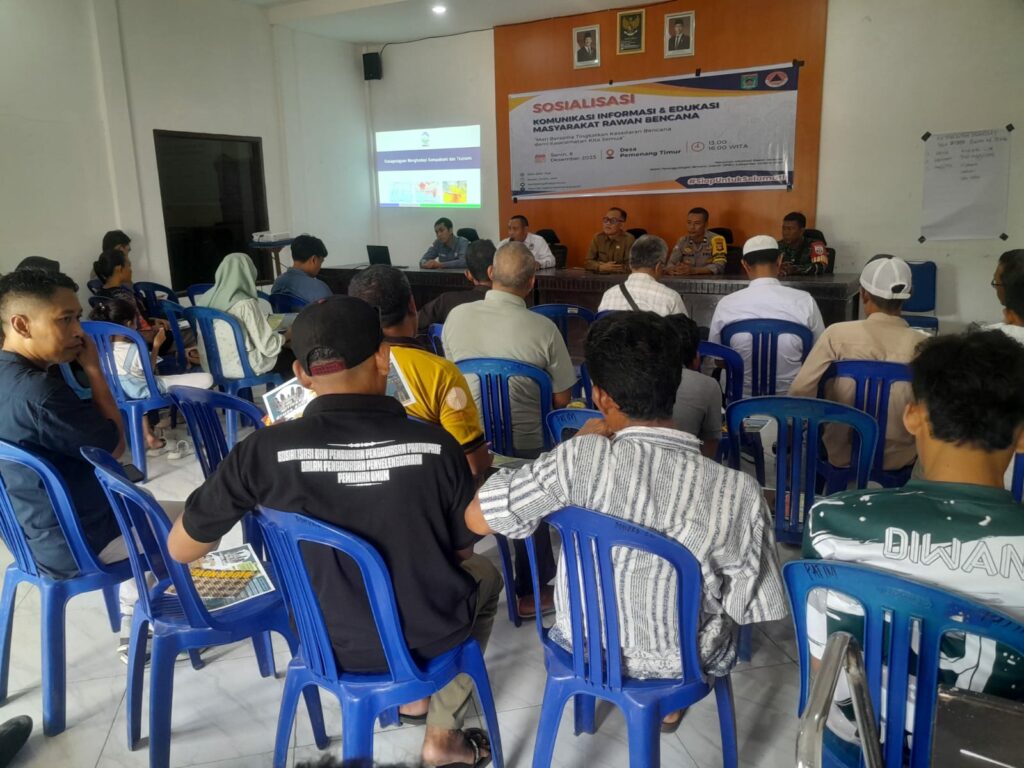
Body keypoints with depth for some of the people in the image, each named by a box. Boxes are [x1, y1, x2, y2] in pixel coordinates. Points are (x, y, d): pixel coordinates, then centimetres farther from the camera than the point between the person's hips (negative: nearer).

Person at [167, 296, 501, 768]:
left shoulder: (264, 451, -22)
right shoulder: (437, 446, -22)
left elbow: (181, 549, -7)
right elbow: (462, 550, -5)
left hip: (331, 644, 2)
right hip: (434, 636, -2)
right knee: (484, 575, 31)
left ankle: (405, 694, 39)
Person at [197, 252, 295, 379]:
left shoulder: (206, 298, 0)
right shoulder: (246, 304, -21)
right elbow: (268, 347, -19)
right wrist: (286, 336, 1)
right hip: (241, 368, -7)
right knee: (292, 356, 17)